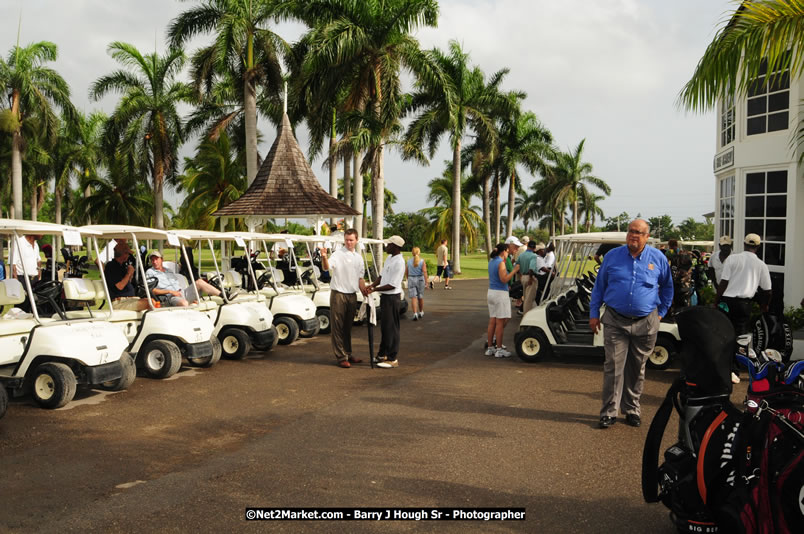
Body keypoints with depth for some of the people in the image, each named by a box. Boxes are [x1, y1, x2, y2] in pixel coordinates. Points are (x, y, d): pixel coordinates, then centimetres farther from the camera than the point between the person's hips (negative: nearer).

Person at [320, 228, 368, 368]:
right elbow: (327, 267, -26)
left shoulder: (358, 257, 12)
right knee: (337, 327, -2)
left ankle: (348, 354, 26)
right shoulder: (338, 254, -8)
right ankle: (341, 357, 3)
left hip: (352, 295, 6)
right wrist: (324, 257, -45)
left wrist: (366, 294, 12)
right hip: (338, 294, -6)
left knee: (348, 327, 16)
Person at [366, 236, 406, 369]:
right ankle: (383, 354, 29)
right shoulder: (389, 259, 11)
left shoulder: (399, 263, -19)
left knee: (391, 328, -4)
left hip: (392, 297, -9)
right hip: (385, 296, 9)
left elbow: (392, 285, -22)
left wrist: (375, 289, -18)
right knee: (384, 326, 17)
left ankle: (392, 359, 2)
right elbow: (382, 276, 17)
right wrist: (372, 285, 1)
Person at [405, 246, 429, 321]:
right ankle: (421, 312, 30)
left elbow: (406, 272, 6)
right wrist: (426, 282, -12)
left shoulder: (408, 261, 0)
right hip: (420, 279, 0)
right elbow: (424, 272, -13)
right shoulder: (422, 261, -6)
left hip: (411, 279, 0)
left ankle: (415, 313, -17)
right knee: (420, 297, 15)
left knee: (413, 297, -3)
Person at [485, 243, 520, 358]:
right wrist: (514, 270, -13)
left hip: (491, 292, 9)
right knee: (500, 322, -4)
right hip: (500, 293, -9)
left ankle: (490, 348, 15)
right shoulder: (501, 262, -14)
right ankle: (499, 350, -1)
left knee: (492, 322, 11)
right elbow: (504, 279, -20)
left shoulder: (491, 261, 12)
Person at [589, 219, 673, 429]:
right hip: (616, 322, -1)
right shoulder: (613, 256, 3)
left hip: (645, 323, 1)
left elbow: (667, 287, 19)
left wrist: (661, 312, 14)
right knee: (613, 367, -6)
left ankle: (632, 409, 22)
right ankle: (609, 412, 1)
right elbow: (599, 286, 10)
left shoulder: (658, 259, 4)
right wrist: (594, 313, 7)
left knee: (637, 369, 10)